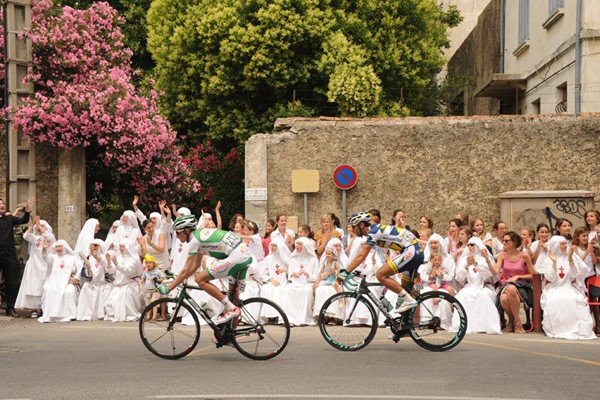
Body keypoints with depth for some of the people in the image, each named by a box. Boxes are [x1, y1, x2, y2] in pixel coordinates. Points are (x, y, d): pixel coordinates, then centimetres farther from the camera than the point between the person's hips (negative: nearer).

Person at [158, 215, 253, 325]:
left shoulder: (194, 240, -7)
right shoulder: (200, 234, 21)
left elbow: (185, 271, -8)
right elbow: (196, 265, 28)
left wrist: (169, 287, 0)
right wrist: (177, 281, 27)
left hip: (236, 257, -10)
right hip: (247, 255, 10)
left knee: (200, 279, -7)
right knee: (233, 292, 21)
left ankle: (231, 309, -7)